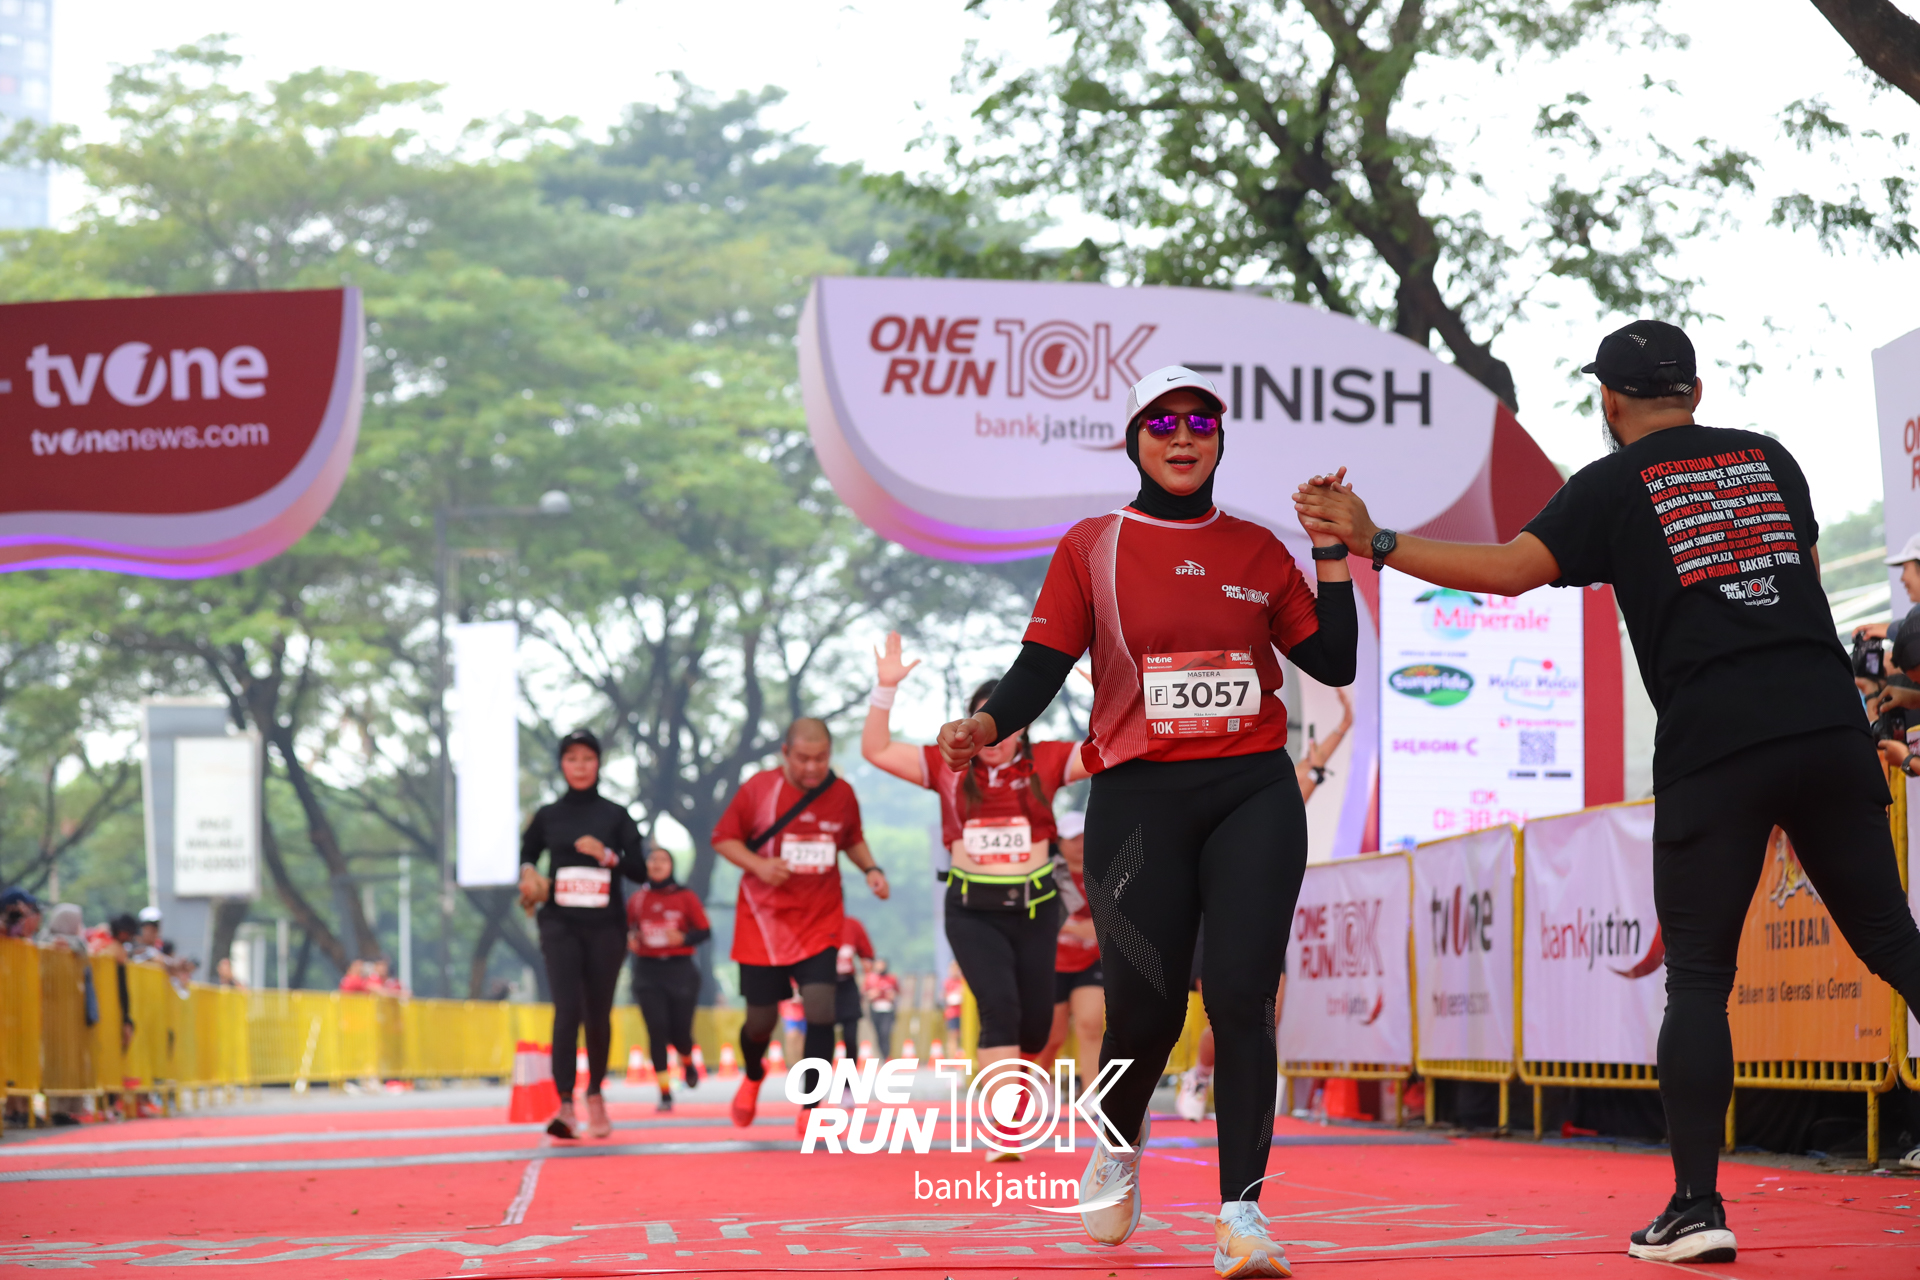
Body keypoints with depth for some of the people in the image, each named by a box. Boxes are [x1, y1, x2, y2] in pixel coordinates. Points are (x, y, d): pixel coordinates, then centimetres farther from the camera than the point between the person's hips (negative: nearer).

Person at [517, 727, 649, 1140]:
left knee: (598, 1014, 7)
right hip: (560, 924, -1)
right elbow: (527, 854, 21)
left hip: (605, 926, 1)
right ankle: (565, 1106, -23)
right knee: (567, 1009, -17)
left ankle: (595, 1094, 30)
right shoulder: (547, 816, 8)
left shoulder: (616, 816, 5)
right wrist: (528, 874, -2)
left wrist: (607, 855, -16)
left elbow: (640, 871, 1)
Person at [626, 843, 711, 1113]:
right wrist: (630, 940, -9)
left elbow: (705, 931, 0)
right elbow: (628, 930, 14)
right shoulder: (636, 900, 6)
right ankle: (665, 1093, -2)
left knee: (680, 1032, -1)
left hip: (680, 969, -1)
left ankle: (687, 1062, 37)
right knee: (657, 1030, -8)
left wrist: (683, 938, -18)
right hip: (648, 972, 1)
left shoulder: (686, 897, 1)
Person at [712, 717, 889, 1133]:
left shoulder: (841, 793, 1)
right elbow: (722, 838, -2)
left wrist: (870, 869, -1)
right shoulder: (758, 788, -9)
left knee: (820, 1005, -16)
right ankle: (753, 1076, 42)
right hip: (764, 923, -1)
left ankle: (809, 1111, -8)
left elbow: (852, 840, 18)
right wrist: (757, 864, -20)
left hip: (819, 923, 1)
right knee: (762, 1018, 6)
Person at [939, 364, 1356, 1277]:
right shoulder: (1091, 549, 6)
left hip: (1254, 795, 1)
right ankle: (1119, 1142, 30)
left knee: (1240, 995, -11)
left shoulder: (1257, 549, 11)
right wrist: (987, 725, -19)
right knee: (1145, 1005, -3)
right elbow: (1042, 666, -1)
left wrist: (1332, 553, 3)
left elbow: (1334, 663, 10)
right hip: (1140, 799, -1)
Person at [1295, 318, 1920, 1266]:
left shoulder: (1614, 486, 3)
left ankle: (1697, 1207, -1)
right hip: (1831, 726, 4)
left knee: (1698, 976, 3)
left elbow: (1510, 568, -9)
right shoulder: (1770, 459, 17)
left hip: (1715, 750, -4)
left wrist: (1374, 543, -6)